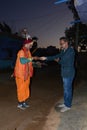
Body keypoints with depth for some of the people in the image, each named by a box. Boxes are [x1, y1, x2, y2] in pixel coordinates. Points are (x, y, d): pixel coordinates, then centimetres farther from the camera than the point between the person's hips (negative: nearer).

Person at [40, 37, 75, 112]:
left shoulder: (70, 51, -17)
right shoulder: (63, 51, 12)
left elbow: (63, 60, -20)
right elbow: (57, 56, 9)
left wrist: (58, 61, 2)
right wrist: (46, 58, 1)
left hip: (68, 73, -9)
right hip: (65, 73, 9)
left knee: (67, 89, 0)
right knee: (66, 89, 17)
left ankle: (68, 106, 12)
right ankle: (66, 103, 29)